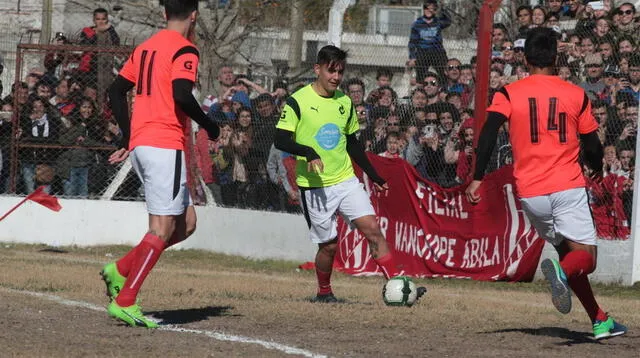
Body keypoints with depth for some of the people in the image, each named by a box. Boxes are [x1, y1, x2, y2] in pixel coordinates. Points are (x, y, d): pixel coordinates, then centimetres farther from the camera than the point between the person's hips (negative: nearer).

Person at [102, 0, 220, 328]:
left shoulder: (145, 47, 17)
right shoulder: (184, 50, -7)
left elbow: (116, 90, 18)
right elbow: (181, 95, -21)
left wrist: (128, 137, 21)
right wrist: (209, 125, -6)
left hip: (139, 144, 9)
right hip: (165, 145, -9)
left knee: (185, 222, 14)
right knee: (163, 229, -7)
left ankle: (119, 271, 6)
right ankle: (124, 302, -14)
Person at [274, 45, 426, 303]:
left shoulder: (344, 102, 10)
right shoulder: (298, 101, -8)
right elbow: (281, 140, -12)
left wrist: (374, 176, 18)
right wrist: (307, 152, -30)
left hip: (346, 180, 4)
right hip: (314, 185, -4)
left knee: (372, 228, -11)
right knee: (329, 244, 0)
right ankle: (324, 293, 24)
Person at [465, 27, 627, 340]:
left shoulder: (509, 94, 4)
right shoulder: (576, 95, 4)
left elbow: (488, 134, -11)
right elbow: (592, 146, 7)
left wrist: (477, 179, -10)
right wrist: (597, 169, 28)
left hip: (530, 194, 3)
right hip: (568, 188, -2)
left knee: (567, 252, 19)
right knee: (586, 257, -3)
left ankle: (601, 321, 17)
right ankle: (561, 271, -39)